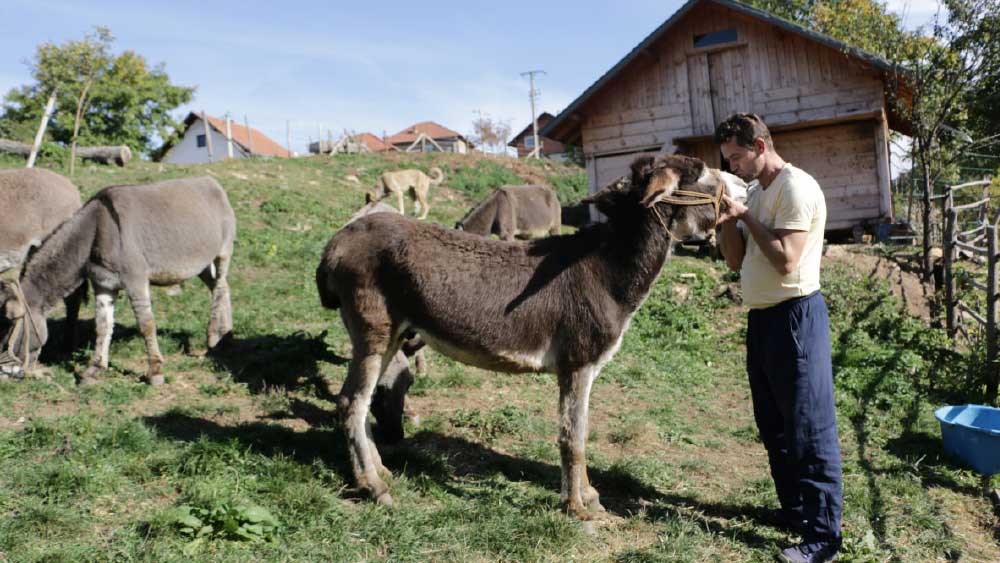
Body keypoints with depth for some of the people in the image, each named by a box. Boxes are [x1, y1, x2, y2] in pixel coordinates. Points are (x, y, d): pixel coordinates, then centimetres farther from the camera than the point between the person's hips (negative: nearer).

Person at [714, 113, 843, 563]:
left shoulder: (796, 187, -15)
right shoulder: (755, 192, 13)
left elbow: (786, 260, -23)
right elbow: (736, 261, 12)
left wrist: (746, 216, -14)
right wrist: (728, 218, -3)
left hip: (794, 317, -10)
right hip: (761, 318, 10)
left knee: (809, 429, -3)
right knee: (774, 426, 17)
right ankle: (795, 509, 31)